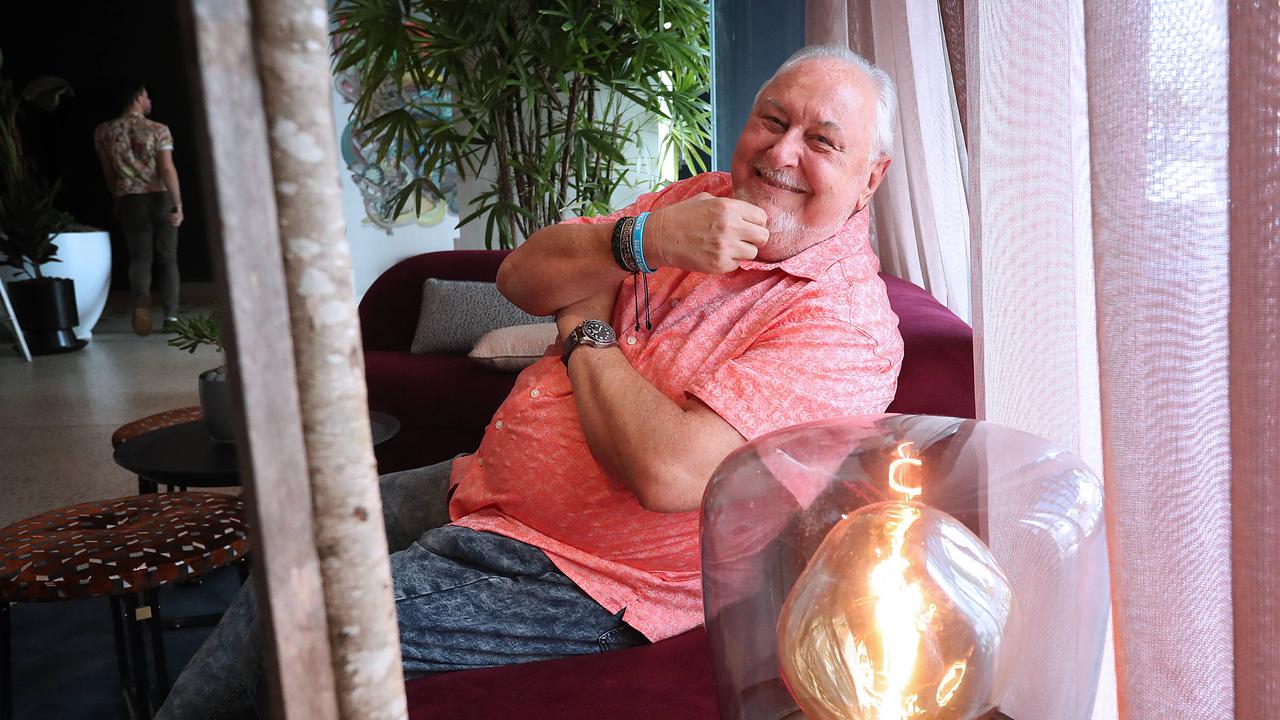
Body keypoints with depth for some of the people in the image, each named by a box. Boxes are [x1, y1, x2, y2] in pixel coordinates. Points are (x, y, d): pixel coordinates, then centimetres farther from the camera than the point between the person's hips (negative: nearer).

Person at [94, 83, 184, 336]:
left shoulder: (104, 132, 5)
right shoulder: (158, 129, -6)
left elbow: (108, 173, 12)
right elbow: (167, 169, -14)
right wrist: (178, 205, -13)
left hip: (129, 201, 2)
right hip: (161, 198, -2)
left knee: (139, 256, 4)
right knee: (167, 258, 8)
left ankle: (141, 301, -25)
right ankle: (170, 314, 6)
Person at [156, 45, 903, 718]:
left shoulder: (845, 321, -20)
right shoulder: (699, 200, 3)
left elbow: (668, 471, -32)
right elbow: (520, 277, -5)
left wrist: (585, 331, -16)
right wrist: (644, 240, -24)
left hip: (578, 577, -7)